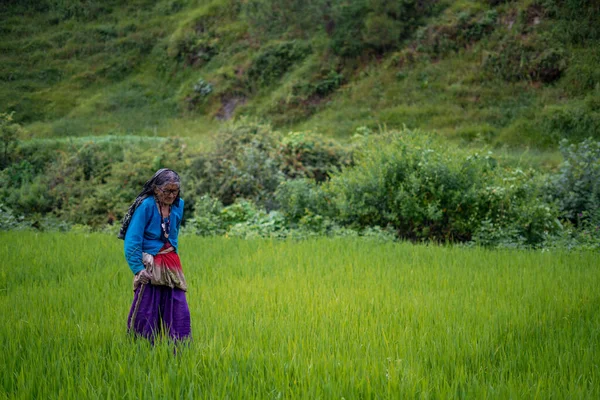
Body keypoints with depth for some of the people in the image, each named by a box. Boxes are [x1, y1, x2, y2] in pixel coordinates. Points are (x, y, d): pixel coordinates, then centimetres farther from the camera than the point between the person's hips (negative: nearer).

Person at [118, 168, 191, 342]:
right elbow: (132, 240, -14)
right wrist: (138, 268, -18)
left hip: (171, 264, 5)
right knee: (146, 314, -3)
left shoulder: (178, 205, 5)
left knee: (178, 311, 3)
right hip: (150, 265, -5)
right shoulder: (146, 206, -13)